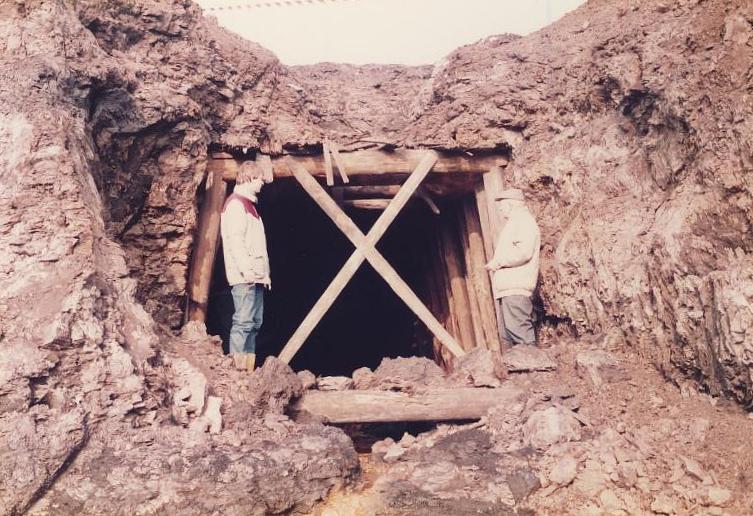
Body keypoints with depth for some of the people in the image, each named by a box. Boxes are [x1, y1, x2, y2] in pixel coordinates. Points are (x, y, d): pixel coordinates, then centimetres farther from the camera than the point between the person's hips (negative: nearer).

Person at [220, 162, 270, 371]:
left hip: (256, 276, 10)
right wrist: (246, 270, -23)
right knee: (243, 321, -12)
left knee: (255, 322, 9)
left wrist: (264, 273, 19)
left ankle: (249, 369, 12)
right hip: (244, 276, -10)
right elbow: (234, 239, -17)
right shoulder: (236, 203, -6)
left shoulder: (248, 204, 24)